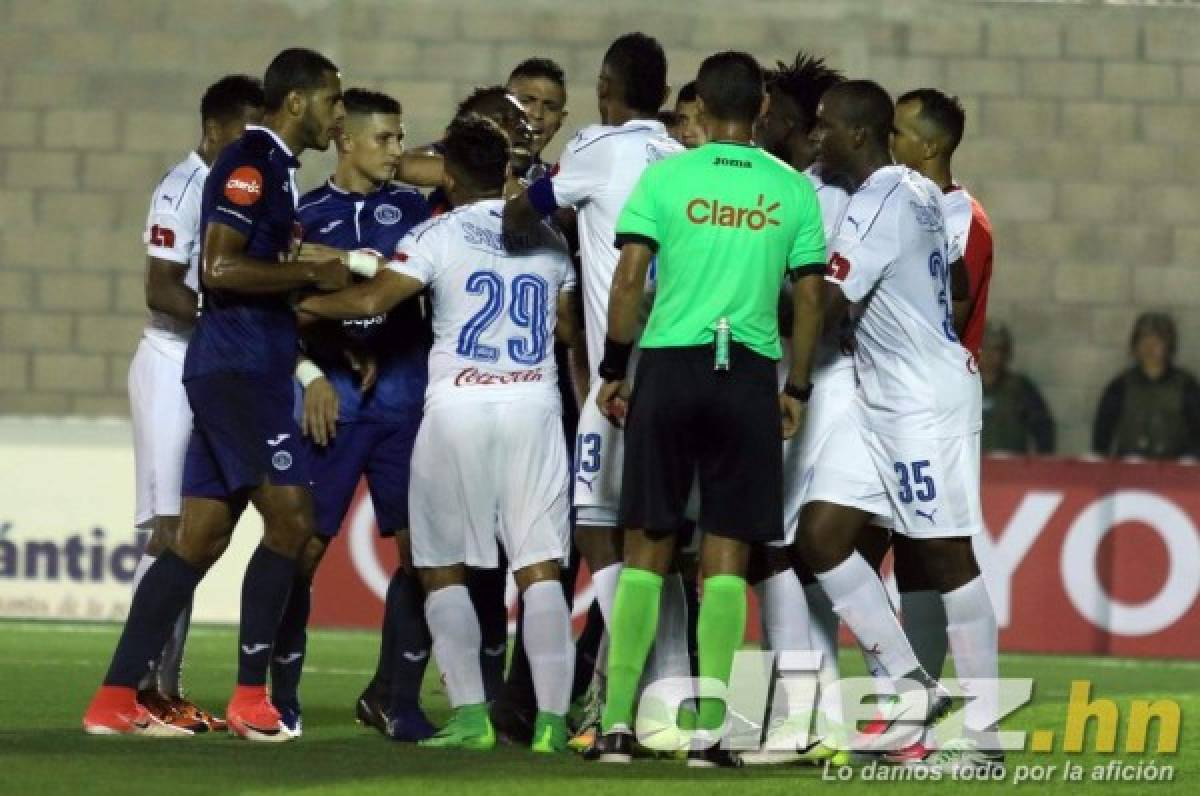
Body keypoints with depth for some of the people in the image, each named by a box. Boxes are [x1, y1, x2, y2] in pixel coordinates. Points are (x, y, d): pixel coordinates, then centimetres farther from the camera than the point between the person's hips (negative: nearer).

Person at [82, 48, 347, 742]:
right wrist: (313, 273, -14)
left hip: (251, 373, 10)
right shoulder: (251, 164, -11)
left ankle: (116, 700, 7)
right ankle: (250, 697, -9)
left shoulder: (275, 169, 20)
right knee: (290, 521, -12)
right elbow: (220, 268, -20)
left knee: (199, 540, 8)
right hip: (238, 367, -10)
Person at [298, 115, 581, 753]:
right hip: (535, 402, 3)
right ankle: (552, 719, -8)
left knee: (442, 567, 7)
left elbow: (371, 300, -12)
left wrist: (298, 302, 4)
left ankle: (470, 716, -1)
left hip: (459, 405, -3)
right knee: (539, 566, 0)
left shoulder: (442, 234, -4)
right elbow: (569, 328, 22)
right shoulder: (549, 240, 11)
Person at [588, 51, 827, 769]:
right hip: (749, 375, 0)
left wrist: (613, 371, 5)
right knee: (727, 553, 3)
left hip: (669, 366, 0)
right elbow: (810, 299, 5)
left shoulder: (665, 177, 0)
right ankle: (708, 730, -1)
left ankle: (618, 723, 1)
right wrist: (797, 389, 14)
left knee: (648, 546, 5)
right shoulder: (793, 191, 4)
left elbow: (629, 282, -4)